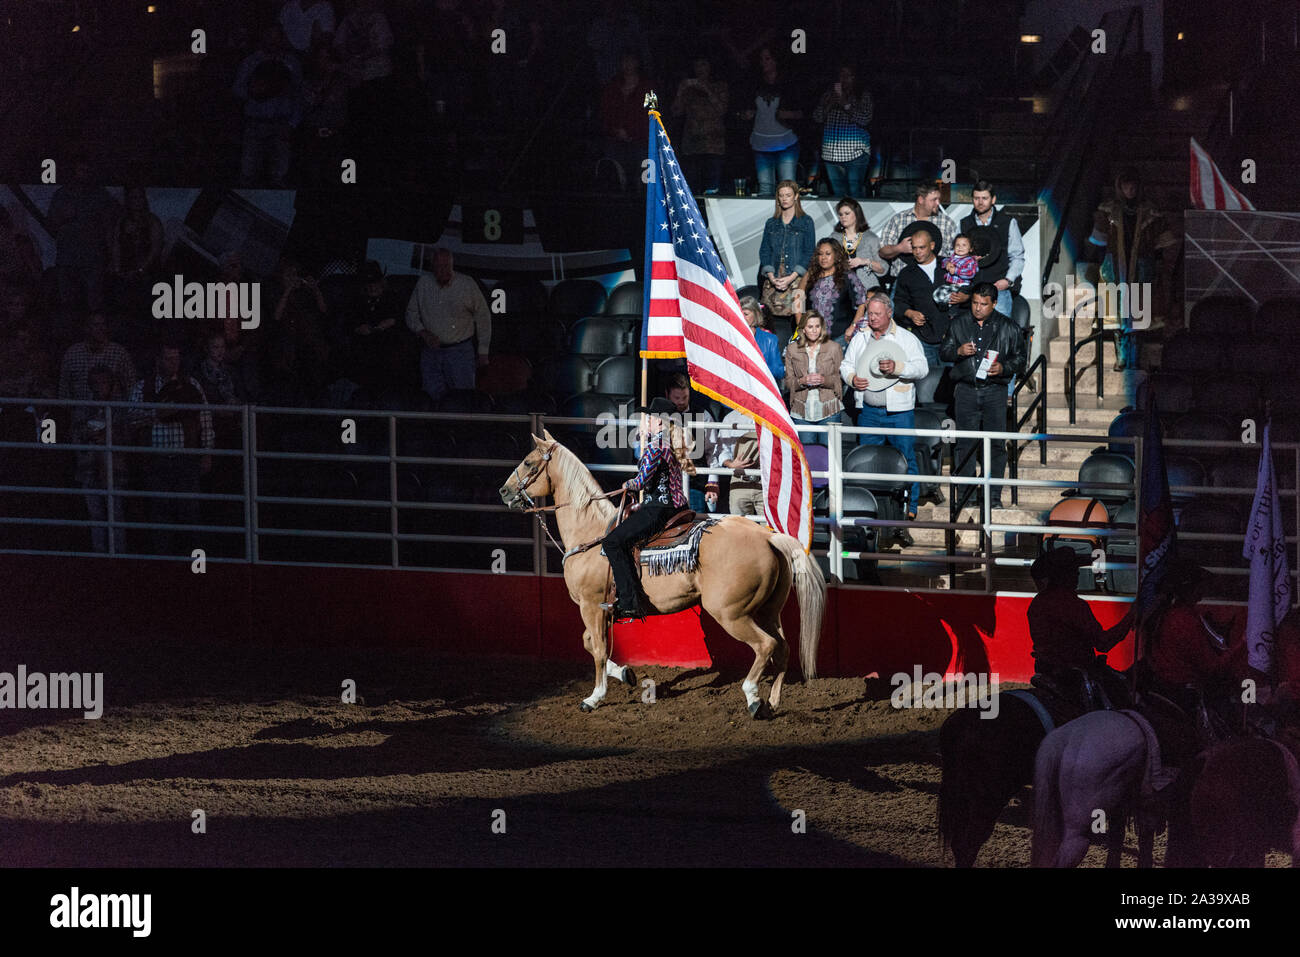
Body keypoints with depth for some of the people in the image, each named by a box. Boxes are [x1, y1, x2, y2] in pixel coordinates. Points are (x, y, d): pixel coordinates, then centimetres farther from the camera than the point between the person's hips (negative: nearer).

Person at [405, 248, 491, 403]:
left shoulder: (467, 285, -3)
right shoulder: (423, 284, 5)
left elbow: (483, 318, 3)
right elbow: (411, 314, 13)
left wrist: (483, 352, 2)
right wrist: (423, 332, -7)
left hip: (460, 351, -3)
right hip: (431, 352, 3)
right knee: (433, 395, -1)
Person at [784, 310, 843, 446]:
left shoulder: (834, 347, 3)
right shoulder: (792, 349, 7)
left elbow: (841, 378, 3)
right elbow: (788, 381, 8)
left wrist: (824, 380, -16)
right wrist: (802, 381, -14)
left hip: (828, 411, -1)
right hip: (802, 413, 1)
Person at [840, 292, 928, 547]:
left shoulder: (906, 338, 0)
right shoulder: (860, 339, 12)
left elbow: (922, 368, -8)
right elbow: (846, 364, 18)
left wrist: (897, 368, -23)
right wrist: (852, 378, -4)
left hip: (899, 411, -4)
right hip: (869, 411, 4)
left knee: (906, 462, -5)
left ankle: (907, 516, -2)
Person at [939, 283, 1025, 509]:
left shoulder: (1007, 327, 4)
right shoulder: (959, 323, 9)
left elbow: (1020, 358, 8)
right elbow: (943, 352, 13)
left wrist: (1003, 368, -12)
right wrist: (958, 351, -9)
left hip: (995, 391, -1)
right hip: (966, 390, 1)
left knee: (996, 444, -3)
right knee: (965, 444, 1)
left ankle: (994, 496, 2)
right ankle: (965, 495, 7)